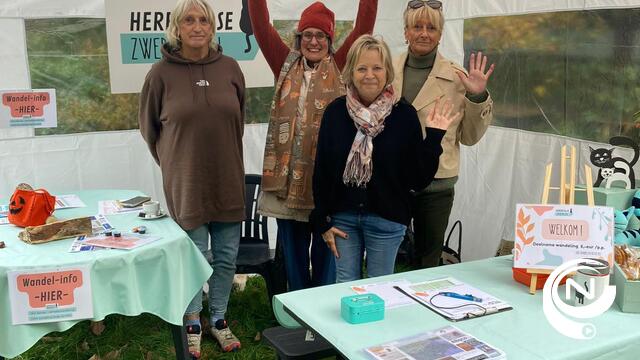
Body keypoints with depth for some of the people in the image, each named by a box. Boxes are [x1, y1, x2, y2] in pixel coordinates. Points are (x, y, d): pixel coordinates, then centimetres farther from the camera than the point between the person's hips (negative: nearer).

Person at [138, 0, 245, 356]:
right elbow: (149, 125, 7)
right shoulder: (162, 72, -6)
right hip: (186, 182, -2)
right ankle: (193, 324, 28)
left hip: (227, 179, 3)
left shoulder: (230, 67, 0)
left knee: (227, 257, 11)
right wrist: (171, 161, 11)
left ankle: (219, 319, 30)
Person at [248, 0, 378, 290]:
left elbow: (364, 26, -5)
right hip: (289, 172, 2)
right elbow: (261, 26, 1)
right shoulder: (286, 66, 8)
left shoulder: (340, 67, 4)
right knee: (293, 250, 14)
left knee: (326, 250, 10)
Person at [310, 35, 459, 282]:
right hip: (342, 217, 2)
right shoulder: (336, 111, -3)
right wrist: (322, 221, 1)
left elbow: (419, 179, -7)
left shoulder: (403, 114, -8)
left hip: (386, 219, -1)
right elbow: (321, 169, 2)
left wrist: (434, 137, -17)